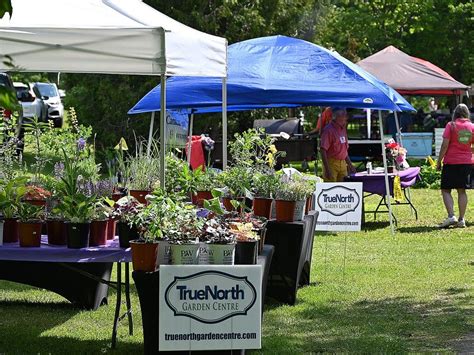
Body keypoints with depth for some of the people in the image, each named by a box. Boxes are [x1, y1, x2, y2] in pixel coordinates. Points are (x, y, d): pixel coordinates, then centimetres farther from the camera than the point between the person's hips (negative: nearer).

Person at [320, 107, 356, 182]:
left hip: (342, 164, 8)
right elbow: (323, 150, -17)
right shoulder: (328, 130, -12)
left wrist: (350, 165, 20)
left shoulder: (343, 129, 14)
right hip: (331, 163, -8)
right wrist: (327, 169, -22)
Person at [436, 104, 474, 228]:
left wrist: (439, 161, -5)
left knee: (446, 190, 2)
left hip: (451, 162, -4)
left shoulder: (451, 125, -8)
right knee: (462, 191, 10)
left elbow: (445, 145, -11)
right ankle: (461, 220, 6)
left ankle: (451, 216, -14)